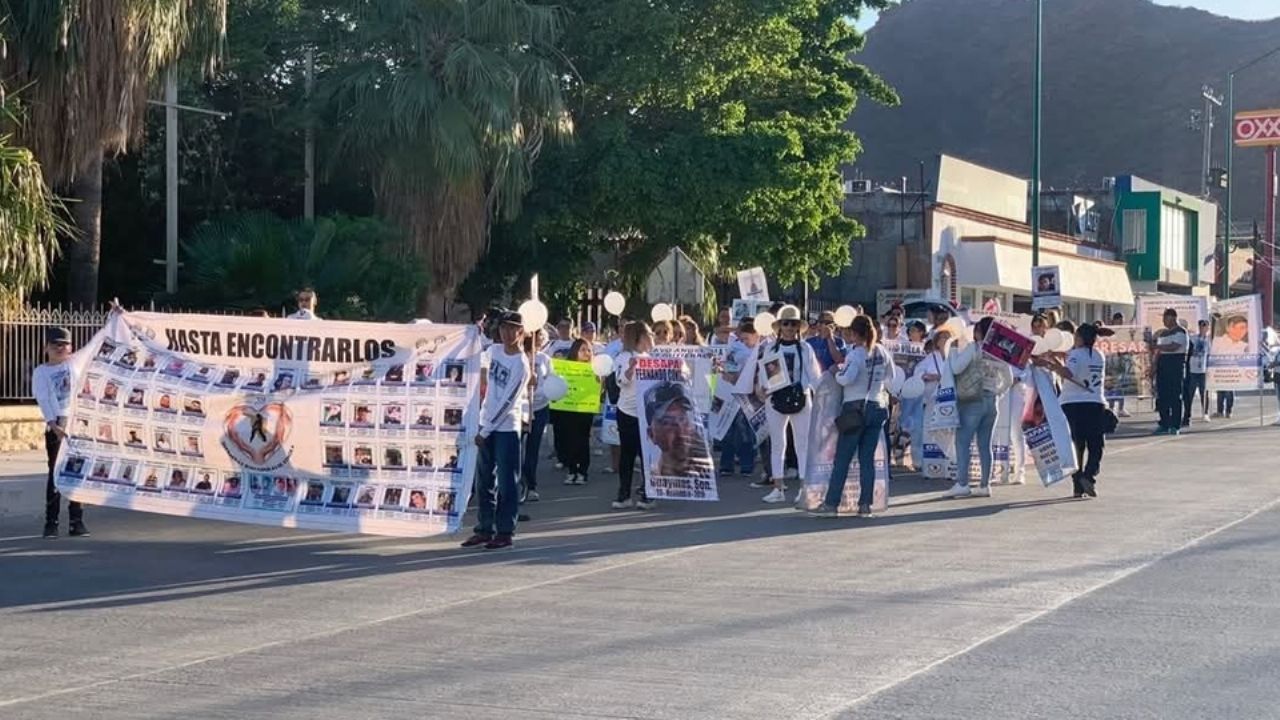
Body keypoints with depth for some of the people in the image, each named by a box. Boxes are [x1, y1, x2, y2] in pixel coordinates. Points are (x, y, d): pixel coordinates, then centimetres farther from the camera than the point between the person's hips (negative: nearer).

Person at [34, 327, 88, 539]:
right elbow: (43, 400, -8)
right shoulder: (40, 372, 4)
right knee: (55, 473, 0)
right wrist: (53, 424, -22)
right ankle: (51, 522, 4)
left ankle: (76, 521, 8)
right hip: (56, 427, -2)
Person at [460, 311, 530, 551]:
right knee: (484, 481, 11)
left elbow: (507, 402, -18)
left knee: (506, 482, -2)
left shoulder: (521, 365, -16)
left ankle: (505, 532, 4)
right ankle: (484, 529, 19)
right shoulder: (494, 350, 5)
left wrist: (485, 431, -15)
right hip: (487, 424, 7)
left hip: (507, 428, -7)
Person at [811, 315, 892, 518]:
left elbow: (846, 379, -25)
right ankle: (865, 505, 5)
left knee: (842, 458, -1)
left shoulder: (856, 354, -14)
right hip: (877, 406, 5)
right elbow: (890, 376, 17)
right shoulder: (882, 352, 4)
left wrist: (836, 374, -6)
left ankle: (831, 504, -1)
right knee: (868, 459, 7)